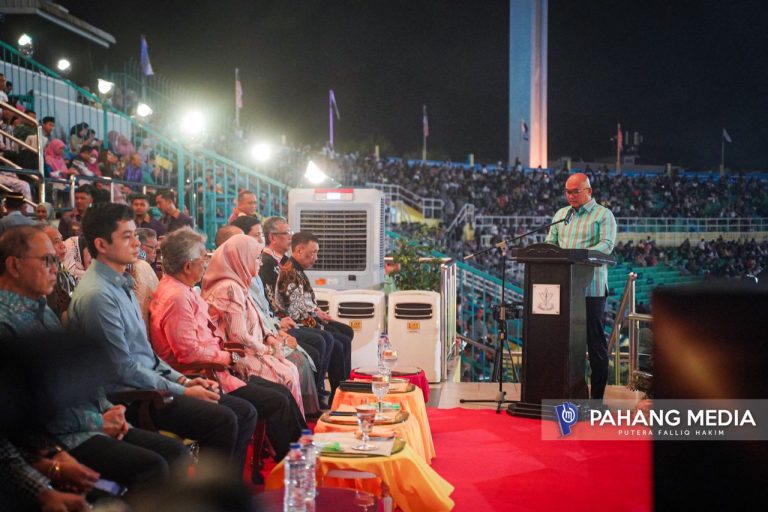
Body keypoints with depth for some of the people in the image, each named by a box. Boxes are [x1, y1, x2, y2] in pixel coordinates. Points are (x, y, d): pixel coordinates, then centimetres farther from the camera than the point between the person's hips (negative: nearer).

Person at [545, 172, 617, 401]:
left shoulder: (603, 215, 1)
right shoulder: (560, 214, 18)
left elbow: (607, 244, -12)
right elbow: (549, 243, 16)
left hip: (591, 288, -5)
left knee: (596, 340, 0)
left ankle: (597, 396, 5)